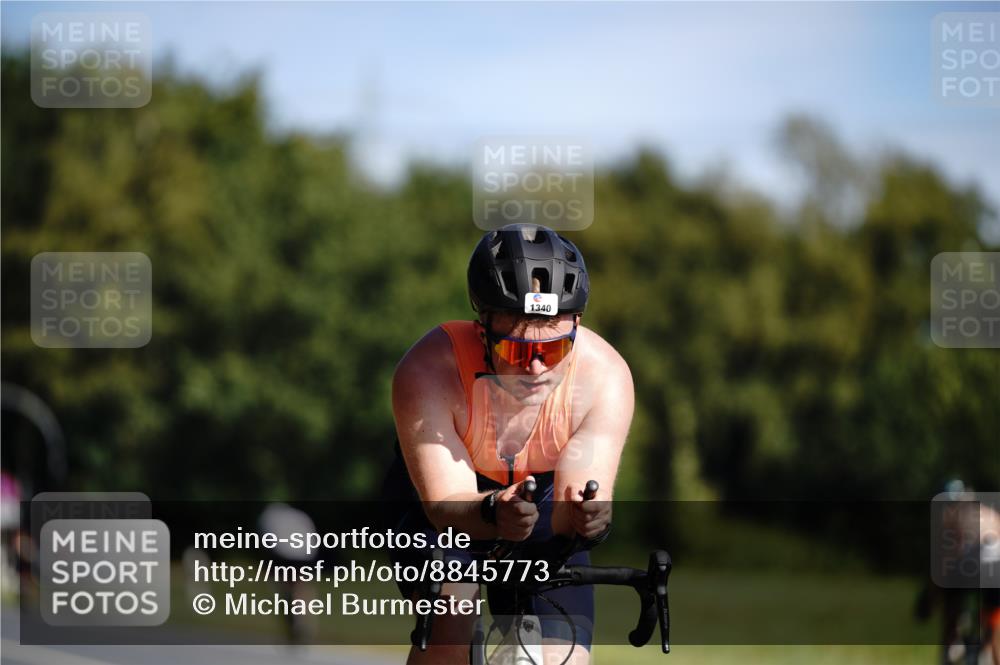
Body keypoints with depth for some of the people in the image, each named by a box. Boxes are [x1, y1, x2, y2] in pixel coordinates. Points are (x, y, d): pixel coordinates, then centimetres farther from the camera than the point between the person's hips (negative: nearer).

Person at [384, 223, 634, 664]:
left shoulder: (604, 376, -30)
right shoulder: (426, 371, -35)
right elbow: (446, 503, -39)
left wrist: (585, 516, -59)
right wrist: (494, 514, -61)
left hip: (543, 502, 2)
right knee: (451, 617, -30)